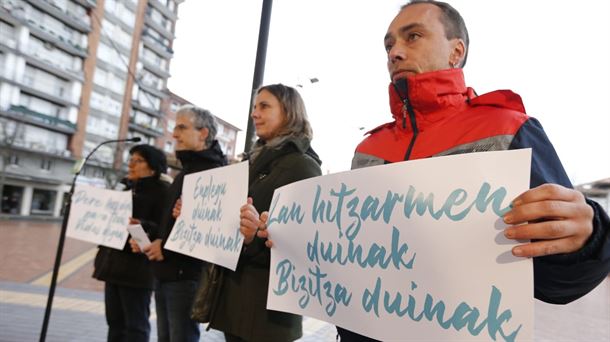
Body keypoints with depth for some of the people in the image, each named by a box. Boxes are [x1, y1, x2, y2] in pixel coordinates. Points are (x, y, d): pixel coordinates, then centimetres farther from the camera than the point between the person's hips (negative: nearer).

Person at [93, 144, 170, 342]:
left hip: (137, 269, -8)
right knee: (115, 322, 14)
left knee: (135, 326, -1)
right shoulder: (127, 190, 19)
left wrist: (141, 226, -32)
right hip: (114, 265, 8)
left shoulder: (162, 191, -7)